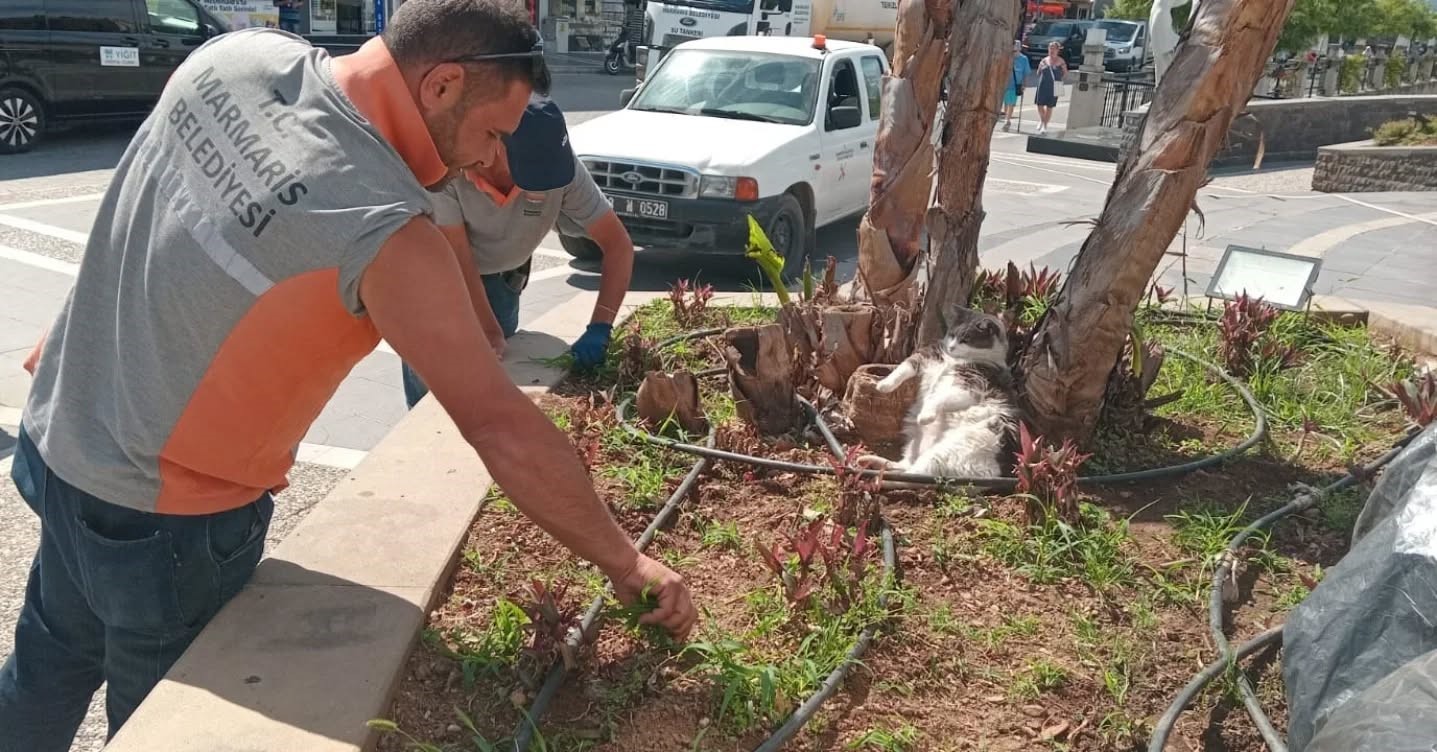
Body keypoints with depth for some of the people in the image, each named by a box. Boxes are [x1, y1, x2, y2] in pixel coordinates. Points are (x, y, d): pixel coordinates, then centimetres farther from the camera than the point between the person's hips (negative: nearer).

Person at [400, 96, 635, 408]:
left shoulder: (565, 169, -27)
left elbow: (618, 244, -23)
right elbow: (457, 261, -28)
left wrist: (600, 327, -33)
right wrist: (491, 333, -27)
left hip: (500, 282, 2)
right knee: (429, 393, 0)